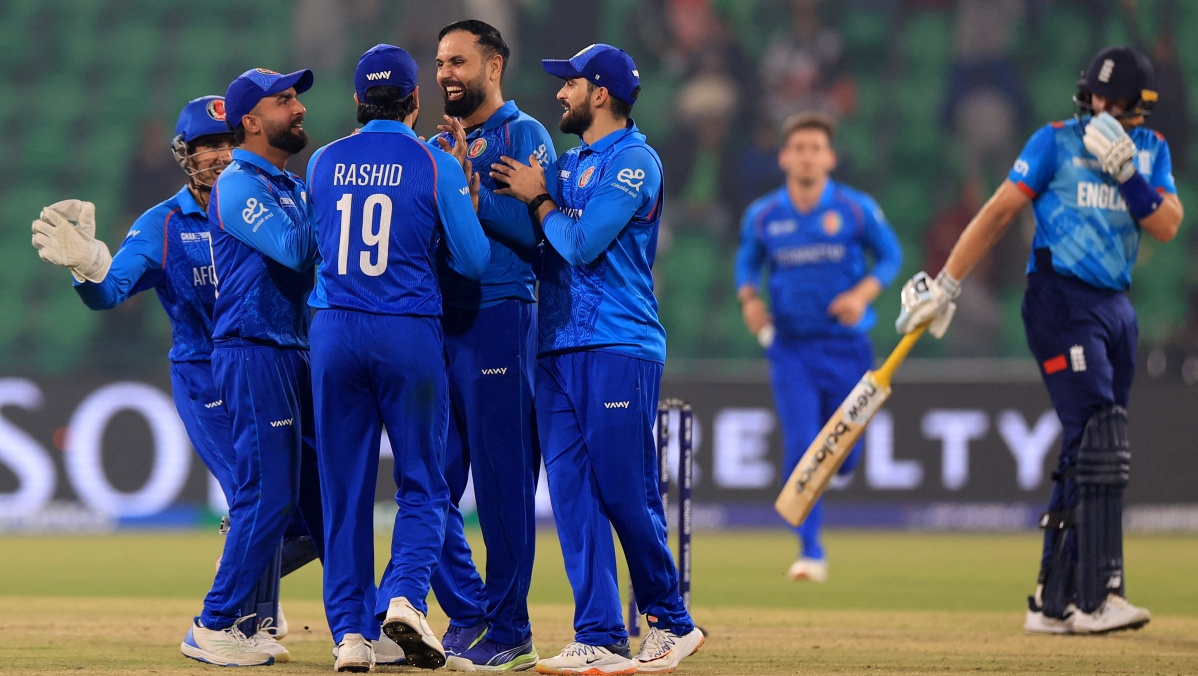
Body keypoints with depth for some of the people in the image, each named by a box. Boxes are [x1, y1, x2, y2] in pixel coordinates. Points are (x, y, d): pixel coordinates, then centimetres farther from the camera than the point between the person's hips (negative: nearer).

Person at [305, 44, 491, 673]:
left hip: (334, 332, 3)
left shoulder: (323, 163, 6)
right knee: (421, 483, 7)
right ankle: (404, 597, -15)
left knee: (344, 486, 8)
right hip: (410, 336, -3)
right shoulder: (435, 165, -4)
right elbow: (473, 261, -4)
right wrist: (467, 191, 11)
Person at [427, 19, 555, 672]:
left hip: (500, 318, -7)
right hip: (438, 321, 7)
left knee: (503, 483, -5)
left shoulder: (524, 135, -2)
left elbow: (536, 228, -14)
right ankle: (466, 615, 17)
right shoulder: (438, 147, 19)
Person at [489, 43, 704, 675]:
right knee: (572, 492, 1)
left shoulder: (635, 161, -6)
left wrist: (537, 199, -2)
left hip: (619, 348, -8)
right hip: (557, 348, 8)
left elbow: (582, 244, -15)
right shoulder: (566, 164, 20)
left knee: (626, 495, -6)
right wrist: (479, 179, 8)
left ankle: (670, 622, 10)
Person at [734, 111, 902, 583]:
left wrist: (863, 294, -13)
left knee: (843, 455, 6)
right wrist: (749, 299, -6)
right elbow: (746, 264, 15)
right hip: (790, 347, 0)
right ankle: (810, 552, -4)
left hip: (846, 346, 0)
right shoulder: (762, 216, 0)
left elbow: (890, 256, 4)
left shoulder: (856, 209, -5)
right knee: (801, 448, -11)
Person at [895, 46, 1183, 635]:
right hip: (1062, 303, -6)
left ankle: (1053, 602, 12)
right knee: (1097, 441, -17)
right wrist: (944, 286, -7)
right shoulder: (1055, 143, -1)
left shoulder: (1150, 149, 14)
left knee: (1086, 456, 6)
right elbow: (999, 212, -2)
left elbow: (1167, 226, 2)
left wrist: (1126, 172, -13)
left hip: (1116, 308, 6)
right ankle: (1097, 598, -22)